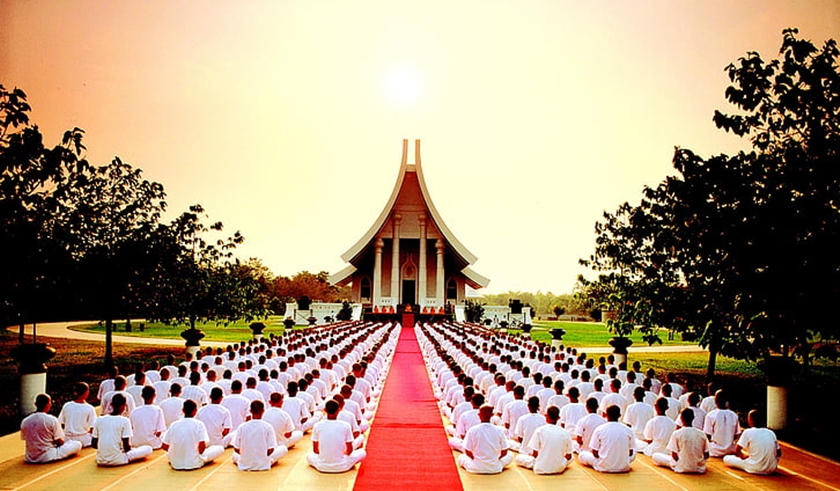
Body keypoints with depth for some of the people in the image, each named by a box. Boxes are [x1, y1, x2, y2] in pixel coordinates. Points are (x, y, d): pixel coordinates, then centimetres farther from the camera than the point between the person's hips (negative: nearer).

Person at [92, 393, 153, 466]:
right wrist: (130, 448, 9)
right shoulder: (124, 421, -12)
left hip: (100, 461, 6)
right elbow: (126, 447, -13)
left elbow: (93, 444, 5)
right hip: (118, 461, -6)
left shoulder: (99, 420, 1)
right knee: (148, 449, 5)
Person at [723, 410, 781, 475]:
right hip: (772, 469, 4)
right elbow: (779, 453, 11)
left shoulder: (748, 432, -8)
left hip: (755, 469, -4)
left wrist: (744, 456, 13)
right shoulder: (771, 433, 5)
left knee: (726, 459, 8)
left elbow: (737, 450, -7)